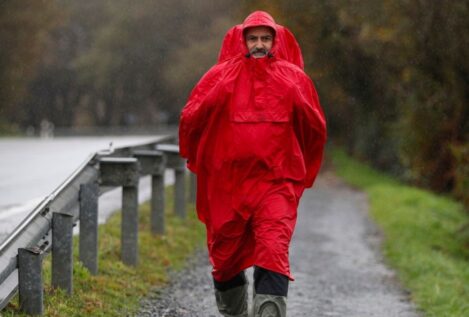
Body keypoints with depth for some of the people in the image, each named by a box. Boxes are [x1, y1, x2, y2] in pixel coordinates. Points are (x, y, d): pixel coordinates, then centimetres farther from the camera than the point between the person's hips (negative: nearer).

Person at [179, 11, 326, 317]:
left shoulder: (294, 78, 4)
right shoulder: (223, 75, 2)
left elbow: (316, 129, 7)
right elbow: (191, 119, -1)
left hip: (276, 182, -1)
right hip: (228, 182, 1)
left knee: (273, 251, -18)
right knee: (226, 254, 13)